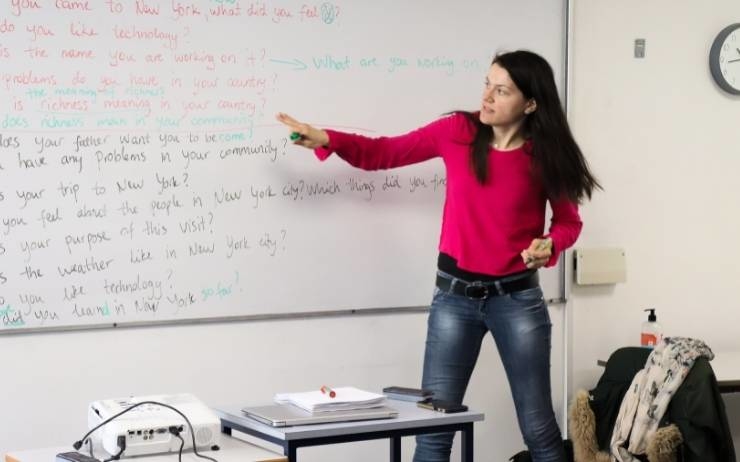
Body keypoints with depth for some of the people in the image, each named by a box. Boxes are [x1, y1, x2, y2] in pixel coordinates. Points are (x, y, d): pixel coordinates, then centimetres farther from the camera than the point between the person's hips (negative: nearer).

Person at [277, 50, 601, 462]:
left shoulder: (546, 154, -7)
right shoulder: (457, 132, -4)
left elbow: (569, 221, 6)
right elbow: (382, 153, 4)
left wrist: (550, 245, -16)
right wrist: (326, 139, -11)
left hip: (517, 298, -1)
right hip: (455, 295, 1)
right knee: (433, 426, 1)